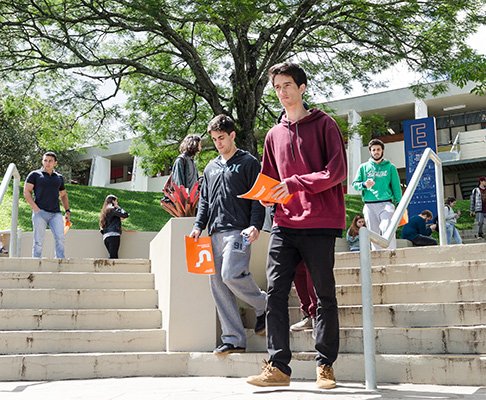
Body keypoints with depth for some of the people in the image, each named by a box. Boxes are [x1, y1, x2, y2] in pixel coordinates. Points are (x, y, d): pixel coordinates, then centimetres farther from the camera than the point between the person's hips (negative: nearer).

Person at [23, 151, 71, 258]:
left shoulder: (59, 177, 21)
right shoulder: (35, 175, 9)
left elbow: (63, 195, 29)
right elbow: (26, 191, 3)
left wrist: (67, 211, 17)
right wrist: (35, 208, -9)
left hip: (56, 213, 3)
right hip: (40, 212, -3)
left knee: (60, 238, -13)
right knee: (39, 241, -4)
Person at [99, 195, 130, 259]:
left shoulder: (104, 211, 26)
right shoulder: (112, 209, -1)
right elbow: (125, 214, -8)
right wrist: (119, 207, 8)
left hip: (105, 237, 9)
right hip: (113, 235, -9)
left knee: (114, 256, 3)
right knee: (113, 256, -13)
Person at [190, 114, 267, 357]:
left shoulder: (248, 163, 5)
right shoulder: (211, 168, 23)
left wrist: (255, 225, -15)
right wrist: (199, 226, 10)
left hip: (238, 230, -6)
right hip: (215, 233, 7)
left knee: (231, 274, -23)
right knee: (218, 285, 0)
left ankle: (263, 305, 4)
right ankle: (234, 339, 3)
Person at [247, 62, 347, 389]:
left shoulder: (323, 124, 3)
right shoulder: (275, 134, 19)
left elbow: (337, 171, -7)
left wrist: (296, 183, -18)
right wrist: (268, 196, 3)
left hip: (320, 223, -4)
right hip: (285, 223, 5)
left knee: (325, 295, 2)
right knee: (276, 291, -3)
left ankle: (325, 366, 13)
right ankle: (278, 367, 2)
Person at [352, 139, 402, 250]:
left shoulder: (390, 167, 14)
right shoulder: (363, 167, 16)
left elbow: (396, 187, 11)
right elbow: (355, 184, 12)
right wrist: (364, 184, -10)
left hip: (386, 204, -2)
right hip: (369, 205, 2)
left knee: (388, 230, -19)